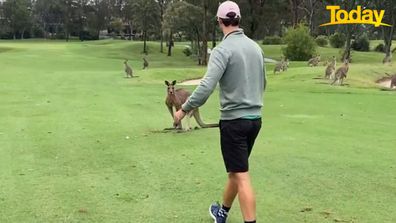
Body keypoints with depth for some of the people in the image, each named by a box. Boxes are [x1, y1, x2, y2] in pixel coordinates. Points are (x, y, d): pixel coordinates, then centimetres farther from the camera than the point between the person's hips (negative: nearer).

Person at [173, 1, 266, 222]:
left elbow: (206, 87, -24)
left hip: (234, 121, -7)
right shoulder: (256, 47, 8)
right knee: (236, 170, 21)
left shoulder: (223, 49, -15)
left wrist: (184, 109, -11)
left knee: (242, 176, -4)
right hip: (255, 119, 7)